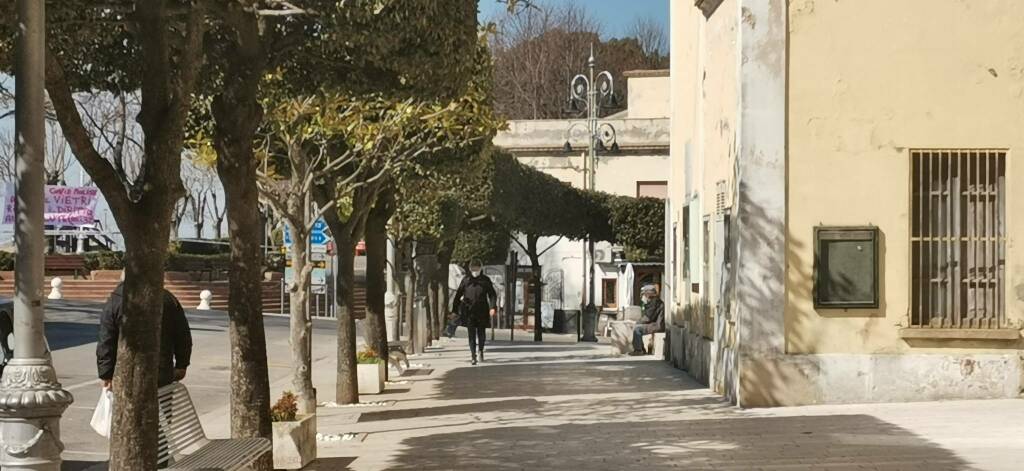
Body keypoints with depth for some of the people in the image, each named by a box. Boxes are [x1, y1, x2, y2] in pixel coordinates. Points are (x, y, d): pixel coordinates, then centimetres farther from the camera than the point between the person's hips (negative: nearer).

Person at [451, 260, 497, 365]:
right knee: (472, 334, -5)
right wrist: (455, 310, 4)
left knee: (481, 333, 7)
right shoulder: (466, 280, 5)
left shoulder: (485, 280, 5)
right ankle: (473, 356, -5)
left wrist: (493, 307, -13)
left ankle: (480, 350, 34)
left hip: (482, 311, 1)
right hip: (469, 312, -1)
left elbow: (492, 294, 2)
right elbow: (458, 295, 7)